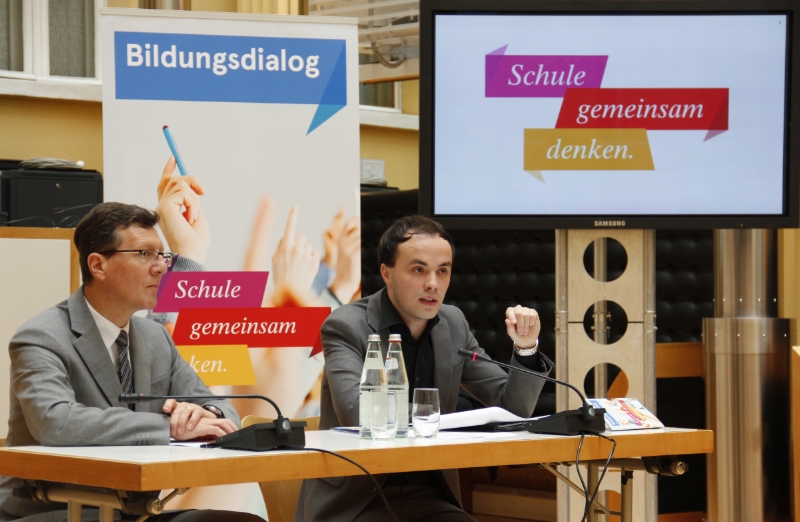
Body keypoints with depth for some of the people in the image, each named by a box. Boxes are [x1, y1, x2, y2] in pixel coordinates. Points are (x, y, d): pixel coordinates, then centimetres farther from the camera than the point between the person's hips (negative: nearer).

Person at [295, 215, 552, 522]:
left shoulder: (453, 324, 8)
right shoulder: (347, 327, -8)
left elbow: (511, 409, 11)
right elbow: (358, 414, -24)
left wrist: (526, 349, -6)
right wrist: (446, 423, -20)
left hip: (429, 496, 5)